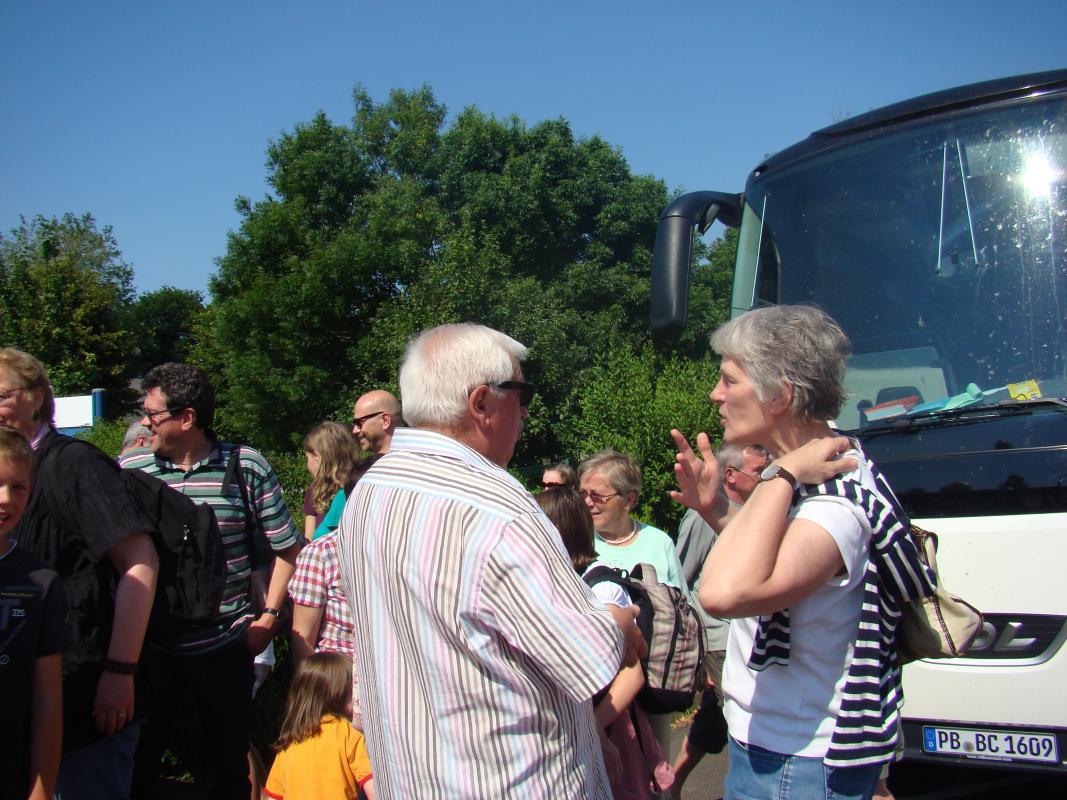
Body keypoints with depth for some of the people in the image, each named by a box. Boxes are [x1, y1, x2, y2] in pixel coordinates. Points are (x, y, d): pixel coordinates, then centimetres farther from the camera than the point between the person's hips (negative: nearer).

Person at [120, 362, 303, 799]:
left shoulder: (246, 466, -4)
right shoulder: (128, 470, 0)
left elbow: (287, 548, 2)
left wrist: (268, 617, -3)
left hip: (225, 648, -1)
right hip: (148, 648, 1)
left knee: (229, 764, 13)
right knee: (136, 762, 12)